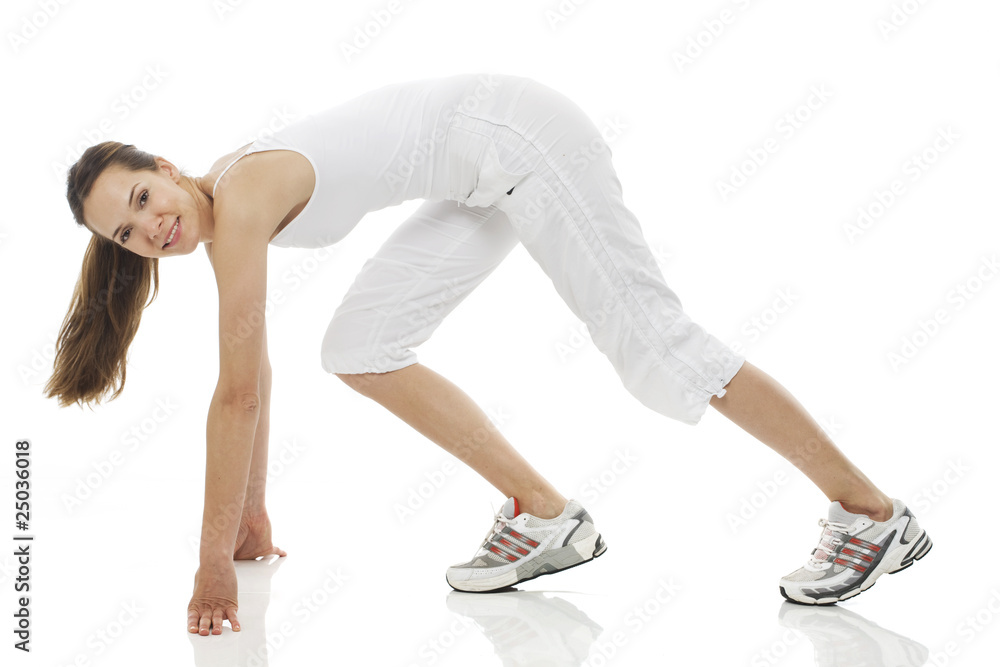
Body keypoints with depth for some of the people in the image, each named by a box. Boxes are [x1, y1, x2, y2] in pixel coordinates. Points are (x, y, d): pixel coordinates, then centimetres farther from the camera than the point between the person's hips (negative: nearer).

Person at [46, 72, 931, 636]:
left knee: (654, 344, -12)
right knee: (359, 350, 5)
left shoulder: (240, 198, -19)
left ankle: (873, 515, 0)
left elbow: (237, 394, -19)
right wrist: (252, 512, 22)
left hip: (517, 135, -9)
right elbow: (254, 376, 16)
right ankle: (546, 518, 7)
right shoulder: (218, 213, 7)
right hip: (486, 173, 9)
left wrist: (216, 559, -13)